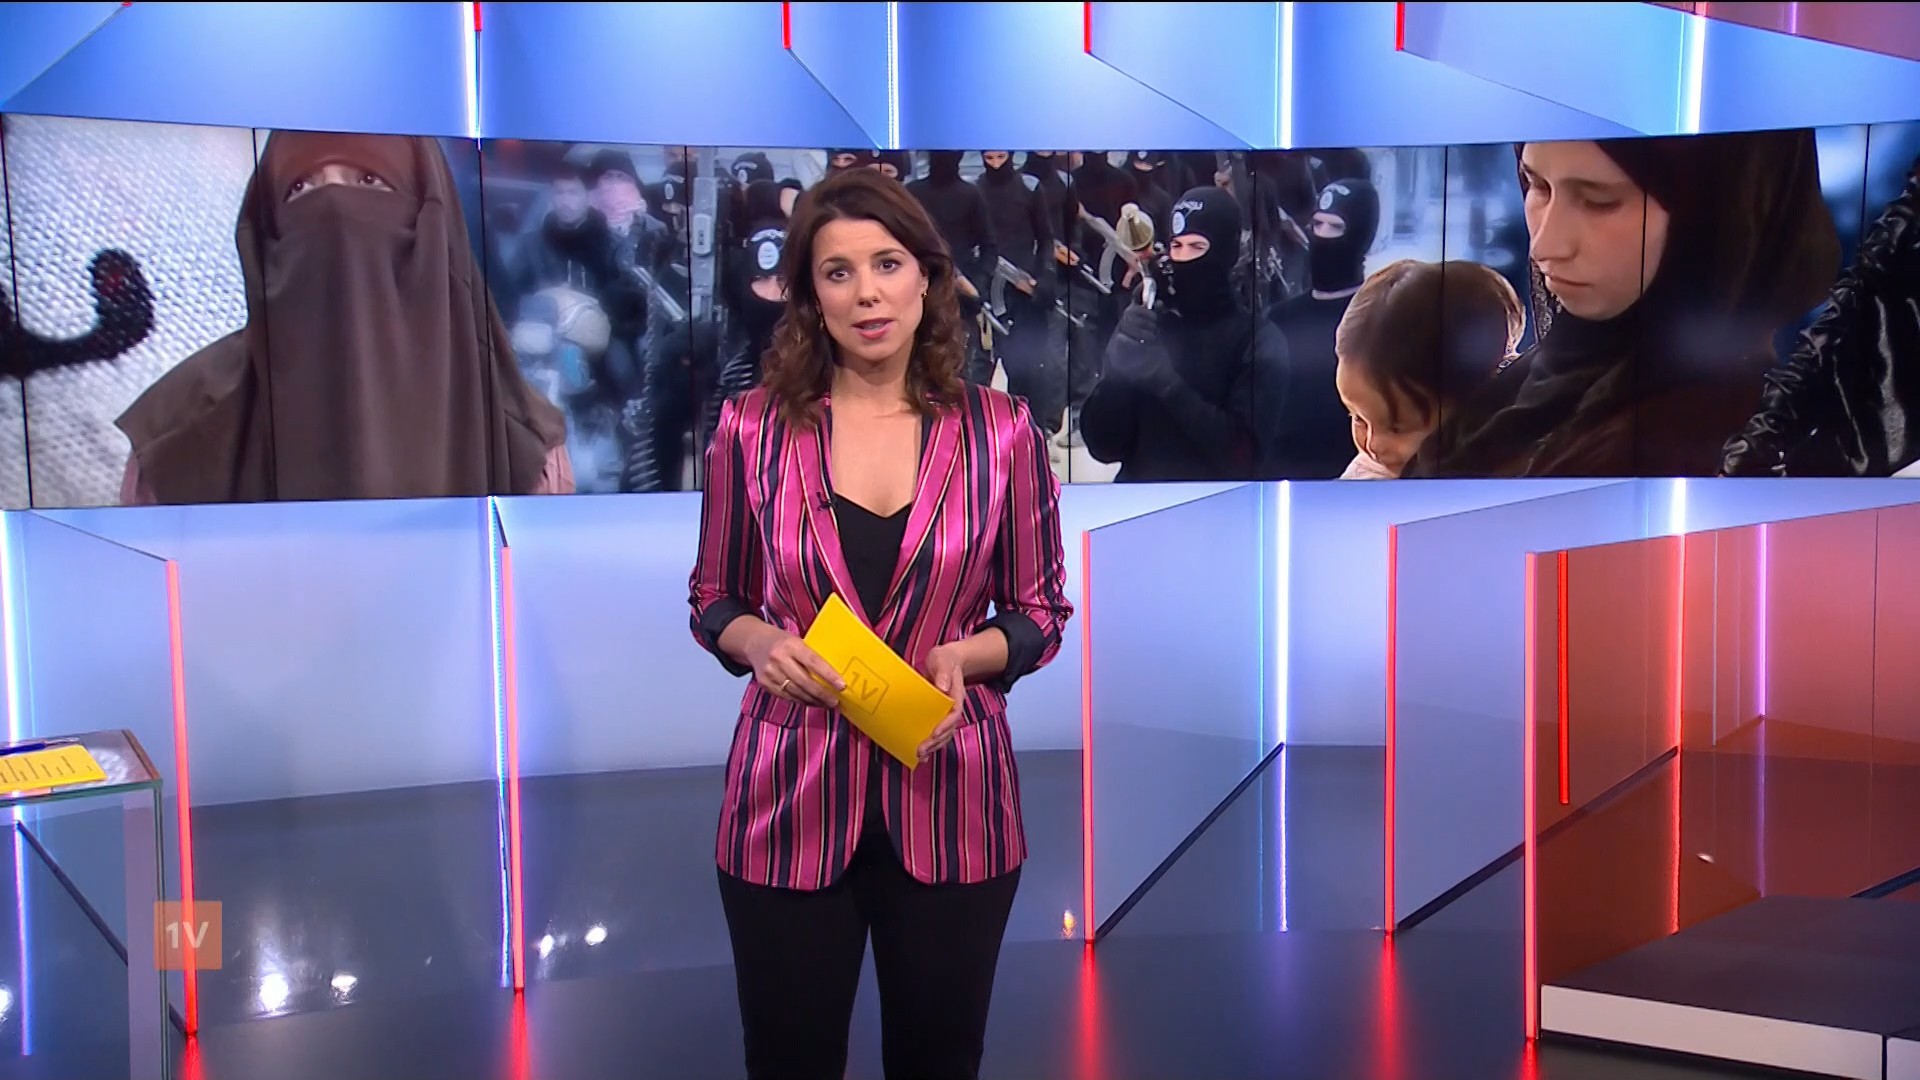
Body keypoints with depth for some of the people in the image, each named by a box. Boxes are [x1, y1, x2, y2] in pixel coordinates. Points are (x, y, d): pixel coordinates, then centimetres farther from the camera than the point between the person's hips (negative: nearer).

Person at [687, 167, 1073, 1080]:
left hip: (949, 801, 0)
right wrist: (758, 640, -14)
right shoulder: (752, 428, -2)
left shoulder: (1000, 432, -3)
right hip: (789, 800, 0)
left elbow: (1042, 614, 5)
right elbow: (712, 602, 8)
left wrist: (966, 654, -15)